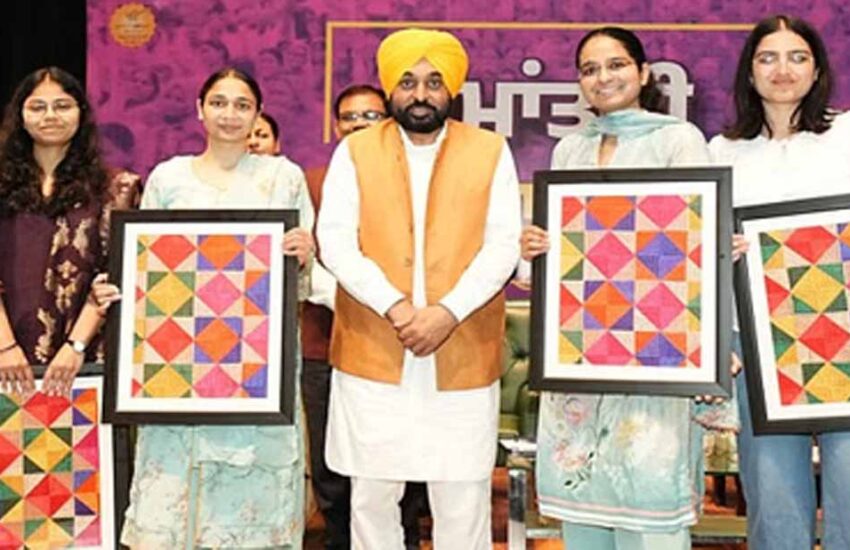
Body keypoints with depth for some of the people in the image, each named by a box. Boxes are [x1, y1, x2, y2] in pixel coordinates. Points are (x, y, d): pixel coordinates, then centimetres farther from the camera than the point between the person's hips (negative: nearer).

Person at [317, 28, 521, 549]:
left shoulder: (491, 151, 5)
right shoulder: (355, 151, 5)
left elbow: (503, 245, -3)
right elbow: (335, 241, -4)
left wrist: (448, 312, -16)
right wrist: (395, 307, -17)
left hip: (462, 358, 0)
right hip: (372, 355, 1)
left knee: (463, 502, 6)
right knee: (372, 496, 9)